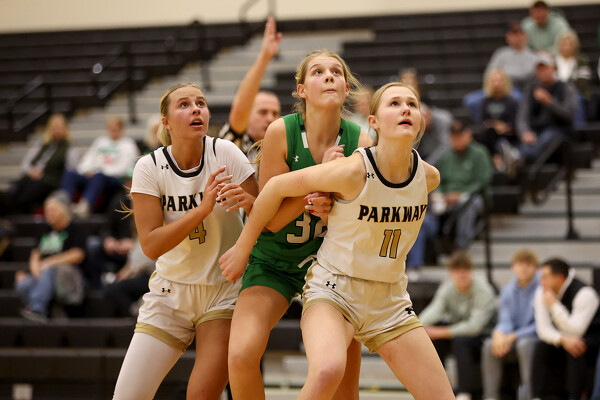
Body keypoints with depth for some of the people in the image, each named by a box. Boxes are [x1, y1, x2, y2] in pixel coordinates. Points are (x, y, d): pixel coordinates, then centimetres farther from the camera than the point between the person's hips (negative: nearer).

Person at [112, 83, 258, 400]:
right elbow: (151, 245, -15)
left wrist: (247, 201, -31)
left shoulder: (225, 154, -10)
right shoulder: (149, 168, -8)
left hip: (223, 290, -1)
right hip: (170, 291, 1)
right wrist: (202, 209, -26)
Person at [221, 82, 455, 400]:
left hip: (390, 301, 6)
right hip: (333, 290, -6)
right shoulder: (353, 171, -21)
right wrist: (242, 248, 0)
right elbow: (276, 186, -9)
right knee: (328, 370, -37)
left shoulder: (428, 177, -5)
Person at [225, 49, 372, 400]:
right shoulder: (281, 132, -16)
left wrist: (331, 211, -24)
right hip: (274, 262, -2)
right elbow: (270, 219, -15)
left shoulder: (360, 142, -10)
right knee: (242, 356, -25)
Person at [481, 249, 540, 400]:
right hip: (514, 341, 5)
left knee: (525, 344, -37)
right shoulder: (508, 291, 8)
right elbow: (505, 321, 4)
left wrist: (513, 336, -18)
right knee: (489, 345, -22)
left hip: (537, 338, -5)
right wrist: (499, 333, -20)